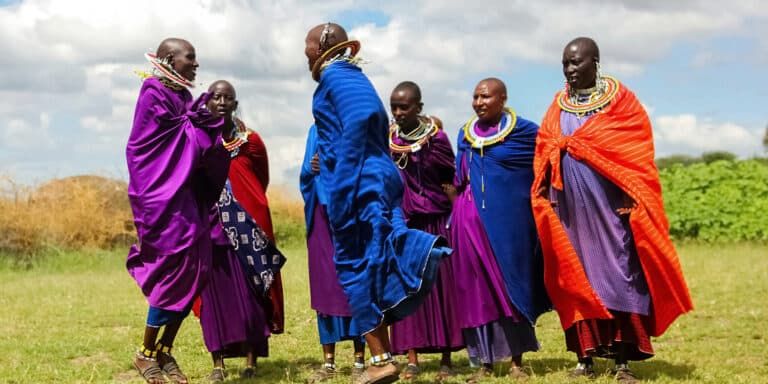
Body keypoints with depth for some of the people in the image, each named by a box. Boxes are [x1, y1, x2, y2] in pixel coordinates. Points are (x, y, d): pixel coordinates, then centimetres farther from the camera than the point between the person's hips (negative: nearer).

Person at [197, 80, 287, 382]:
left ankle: (251, 359, 5)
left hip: (246, 226, 0)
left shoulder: (251, 141, 3)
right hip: (210, 226, 0)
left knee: (250, 290, -1)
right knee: (215, 291, 1)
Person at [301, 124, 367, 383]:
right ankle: (328, 362, 9)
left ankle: (360, 361, 5)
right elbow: (305, 176, 11)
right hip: (323, 214, 3)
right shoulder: (317, 131, 13)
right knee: (325, 283, 2)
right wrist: (312, 168, -12)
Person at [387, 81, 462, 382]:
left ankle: (446, 359, 7)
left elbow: (453, 177, -1)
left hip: (434, 221, -3)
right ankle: (412, 359, 5)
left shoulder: (436, 137, -5)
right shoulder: (387, 139, 3)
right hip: (401, 222, 3)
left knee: (440, 284, 0)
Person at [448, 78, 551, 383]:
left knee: (511, 285, 1)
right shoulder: (465, 134, 12)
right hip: (471, 219, 4)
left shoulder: (523, 130, -2)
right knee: (477, 289, 3)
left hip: (508, 220, -4)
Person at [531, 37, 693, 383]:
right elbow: (543, 148, 12)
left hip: (608, 202, -4)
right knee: (577, 277, 3)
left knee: (618, 274, -5)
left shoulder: (620, 98, 1)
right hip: (569, 204, 4)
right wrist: (544, 187, -3)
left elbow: (637, 149, -4)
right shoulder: (559, 104, 14)